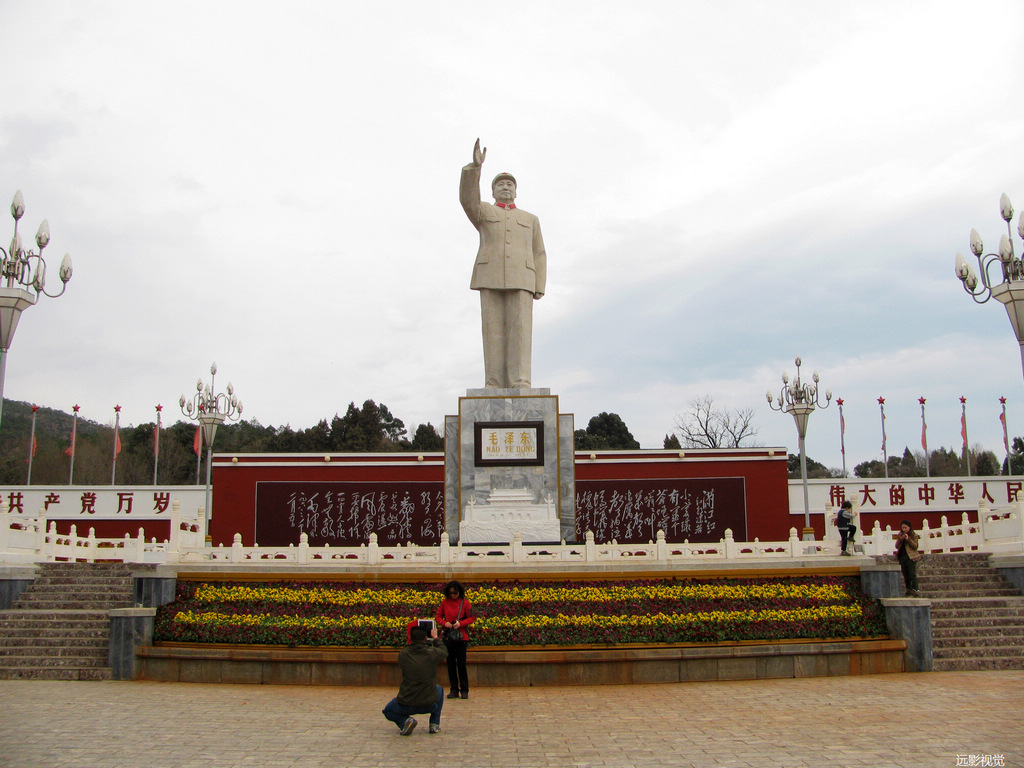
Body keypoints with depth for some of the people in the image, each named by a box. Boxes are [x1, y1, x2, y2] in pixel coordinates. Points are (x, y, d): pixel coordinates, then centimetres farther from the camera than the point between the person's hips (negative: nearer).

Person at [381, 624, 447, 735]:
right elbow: (444, 651, 13)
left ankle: (404, 721, 0)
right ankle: (435, 724, 21)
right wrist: (435, 638, 31)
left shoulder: (403, 654, -8)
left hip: (405, 705, 0)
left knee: (388, 710, 32)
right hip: (429, 705, 1)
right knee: (439, 689, 35)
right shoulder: (432, 653, -11)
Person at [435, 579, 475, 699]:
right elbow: (438, 617, 8)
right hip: (448, 636, 3)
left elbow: (471, 618, -1)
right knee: (451, 664, 7)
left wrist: (460, 623, -17)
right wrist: (444, 623, -13)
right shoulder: (445, 602, 4)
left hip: (461, 637, -3)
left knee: (461, 664, -3)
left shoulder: (465, 603, -2)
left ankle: (464, 690, 6)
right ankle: (453, 690, 16)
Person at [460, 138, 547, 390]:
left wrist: (539, 288, 2)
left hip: (520, 279, 1)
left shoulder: (530, 220, 24)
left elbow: (538, 256, 16)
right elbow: (467, 199, -5)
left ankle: (520, 384, -19)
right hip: (490, 277, 0)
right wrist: (475, 167, -16)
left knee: (520, 329, -13)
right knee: (493, 330, -8)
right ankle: (495, 385, -10)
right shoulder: (483, 212, 20)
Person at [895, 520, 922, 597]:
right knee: (906, 576, 9)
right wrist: (900, 539, -7)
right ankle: (909, 591, 15)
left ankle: (915, 591, -12)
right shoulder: (900, 535, 13)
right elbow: (897, 546, 9)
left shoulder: (914, 535, 0)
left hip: (911, 557, -5)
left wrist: (908, 539, -18)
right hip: (902, 557, 5)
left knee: (912, 575, -10)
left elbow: (915, 546, -8)